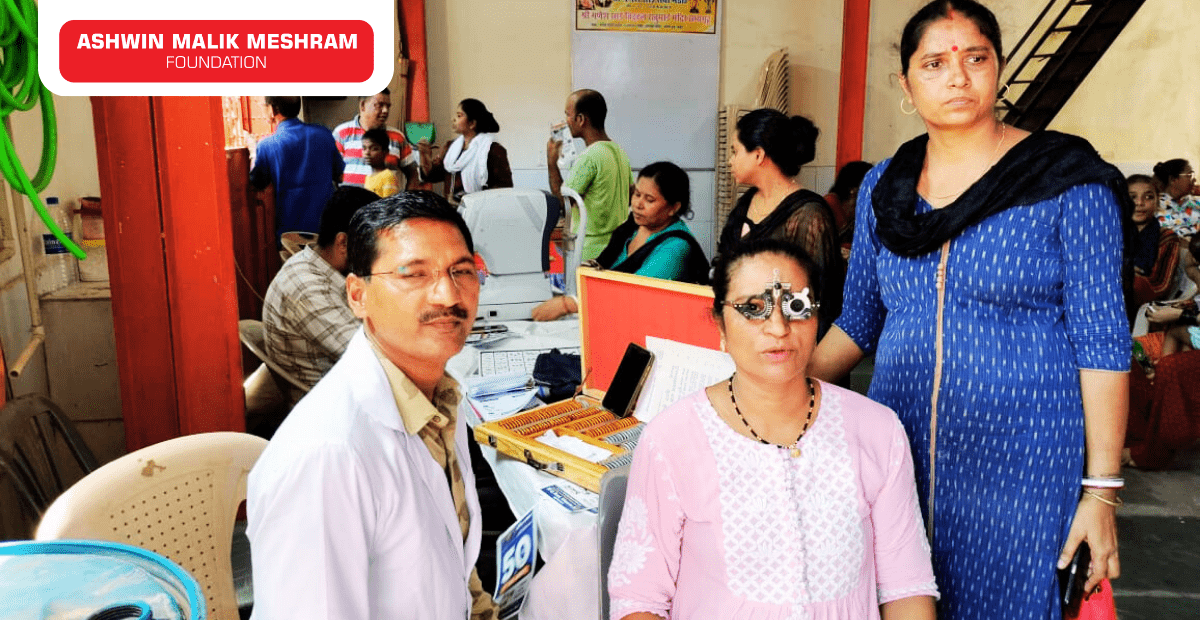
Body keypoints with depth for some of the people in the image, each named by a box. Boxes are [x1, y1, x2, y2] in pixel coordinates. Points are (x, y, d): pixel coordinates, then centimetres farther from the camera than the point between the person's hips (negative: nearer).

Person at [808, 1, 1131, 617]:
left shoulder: (1066, 180, -6)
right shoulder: (882, 187, 6)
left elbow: (1102, 342, -7)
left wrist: (1100, 491, -10)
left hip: (1020, 463, -3)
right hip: (897, 451, 4)